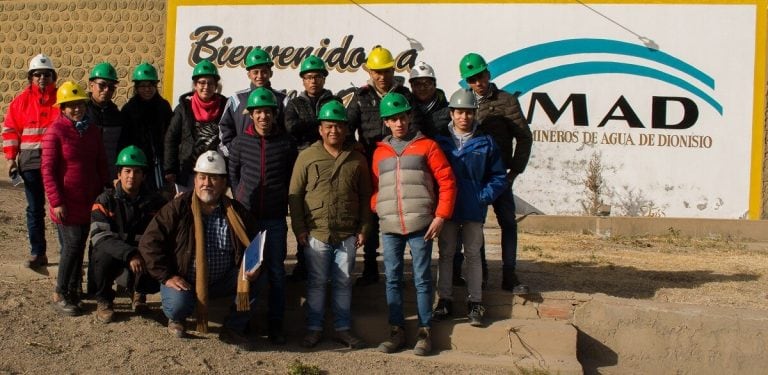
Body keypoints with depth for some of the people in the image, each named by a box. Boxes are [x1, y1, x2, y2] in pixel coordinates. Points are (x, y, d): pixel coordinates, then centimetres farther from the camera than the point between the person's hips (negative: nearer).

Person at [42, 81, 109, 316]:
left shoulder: (92, 131, 9)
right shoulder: (55, 132, -9)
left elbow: (101, 164, 15)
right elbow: (47, 170, -11)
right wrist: (56, 201, -15)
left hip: (88, 201, 6)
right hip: (66, 202, -6)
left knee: (79, 246, 10)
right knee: (72, 245, -9)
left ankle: (73, 291, 22)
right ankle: (59, 295, 4)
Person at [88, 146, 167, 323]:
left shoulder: (154, 202, -1)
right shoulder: (105, 201, -8)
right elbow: (99, 236, -20)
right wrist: (129, 254, -34)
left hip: (143, 255, 2)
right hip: (112, 253, -2)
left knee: (156, 280, -26)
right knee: (104, 258, -35)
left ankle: (138, 292, 14)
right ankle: (103, 300, -4)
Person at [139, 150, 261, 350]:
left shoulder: (236, 212, 0)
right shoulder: (178, 208, -9)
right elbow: (149, 242, -10)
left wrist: (253, 267, -12)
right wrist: (166, 276, -16)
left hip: (223, 280, 2)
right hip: (184, 281, -2)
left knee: (253, 286, -23)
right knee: (178, 304, -33)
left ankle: (233, 329, 3)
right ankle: (176, 319, 8)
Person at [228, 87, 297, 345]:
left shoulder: (285, 143, -1)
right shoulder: (240, 142, 1)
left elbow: (292, 178, 9)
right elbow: (232, 175, 12)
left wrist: (281, 203, 7)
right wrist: (241, 200, 6)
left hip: (275, 218, -1)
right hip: (245, 215, 1)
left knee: (276, 270, 3)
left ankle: (276, 324, 10)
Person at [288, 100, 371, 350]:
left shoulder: (357, 160, 6)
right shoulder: (307, 157, 0)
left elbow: (365, 197, 10)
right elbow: (294, 195, 1)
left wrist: (364, 228, 4)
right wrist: (299, 229, -4)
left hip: (348, 235, 2)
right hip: (316, 234, -2)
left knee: (344, 283, 10)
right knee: (317, 282, 6)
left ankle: (343, 328, 20)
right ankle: (314, 328, 17)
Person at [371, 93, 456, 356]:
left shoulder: (426, 146, 2)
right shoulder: (380, 152, 12)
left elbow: (447, 182, -1)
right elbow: (375, 188, 16)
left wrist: (441, 216, -8)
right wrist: (377, 212, 0)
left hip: (420, 226, -3)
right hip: (389, 228, 3)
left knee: (422, 279, 2)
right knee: (392, 279, 6)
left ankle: (424, 331, 11)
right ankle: (396, 331, 16)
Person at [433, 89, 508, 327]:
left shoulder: (485, 143, 0)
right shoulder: (440, 141, 1)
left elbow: (499, 177, 3)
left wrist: (484, 197, -8)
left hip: (474, 210, -1)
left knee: (473, 254, 6)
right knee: (446, 254, 8)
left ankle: (475, 304, 12)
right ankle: (445, 300, 17)